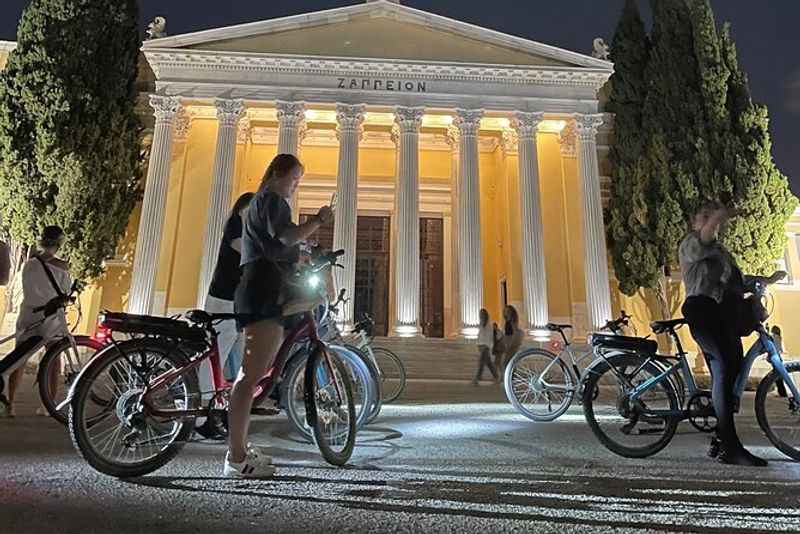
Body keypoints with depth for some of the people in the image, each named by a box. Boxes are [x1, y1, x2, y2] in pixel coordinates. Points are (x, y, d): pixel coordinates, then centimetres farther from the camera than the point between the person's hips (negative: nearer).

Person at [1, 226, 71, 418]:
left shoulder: (29, 264, -1)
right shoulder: (61, 266, -10)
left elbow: (27, 289, 8)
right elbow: (66, 291, -2)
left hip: (29, 315, 2)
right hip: (53, 317, -2)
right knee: (53, 361, 9)